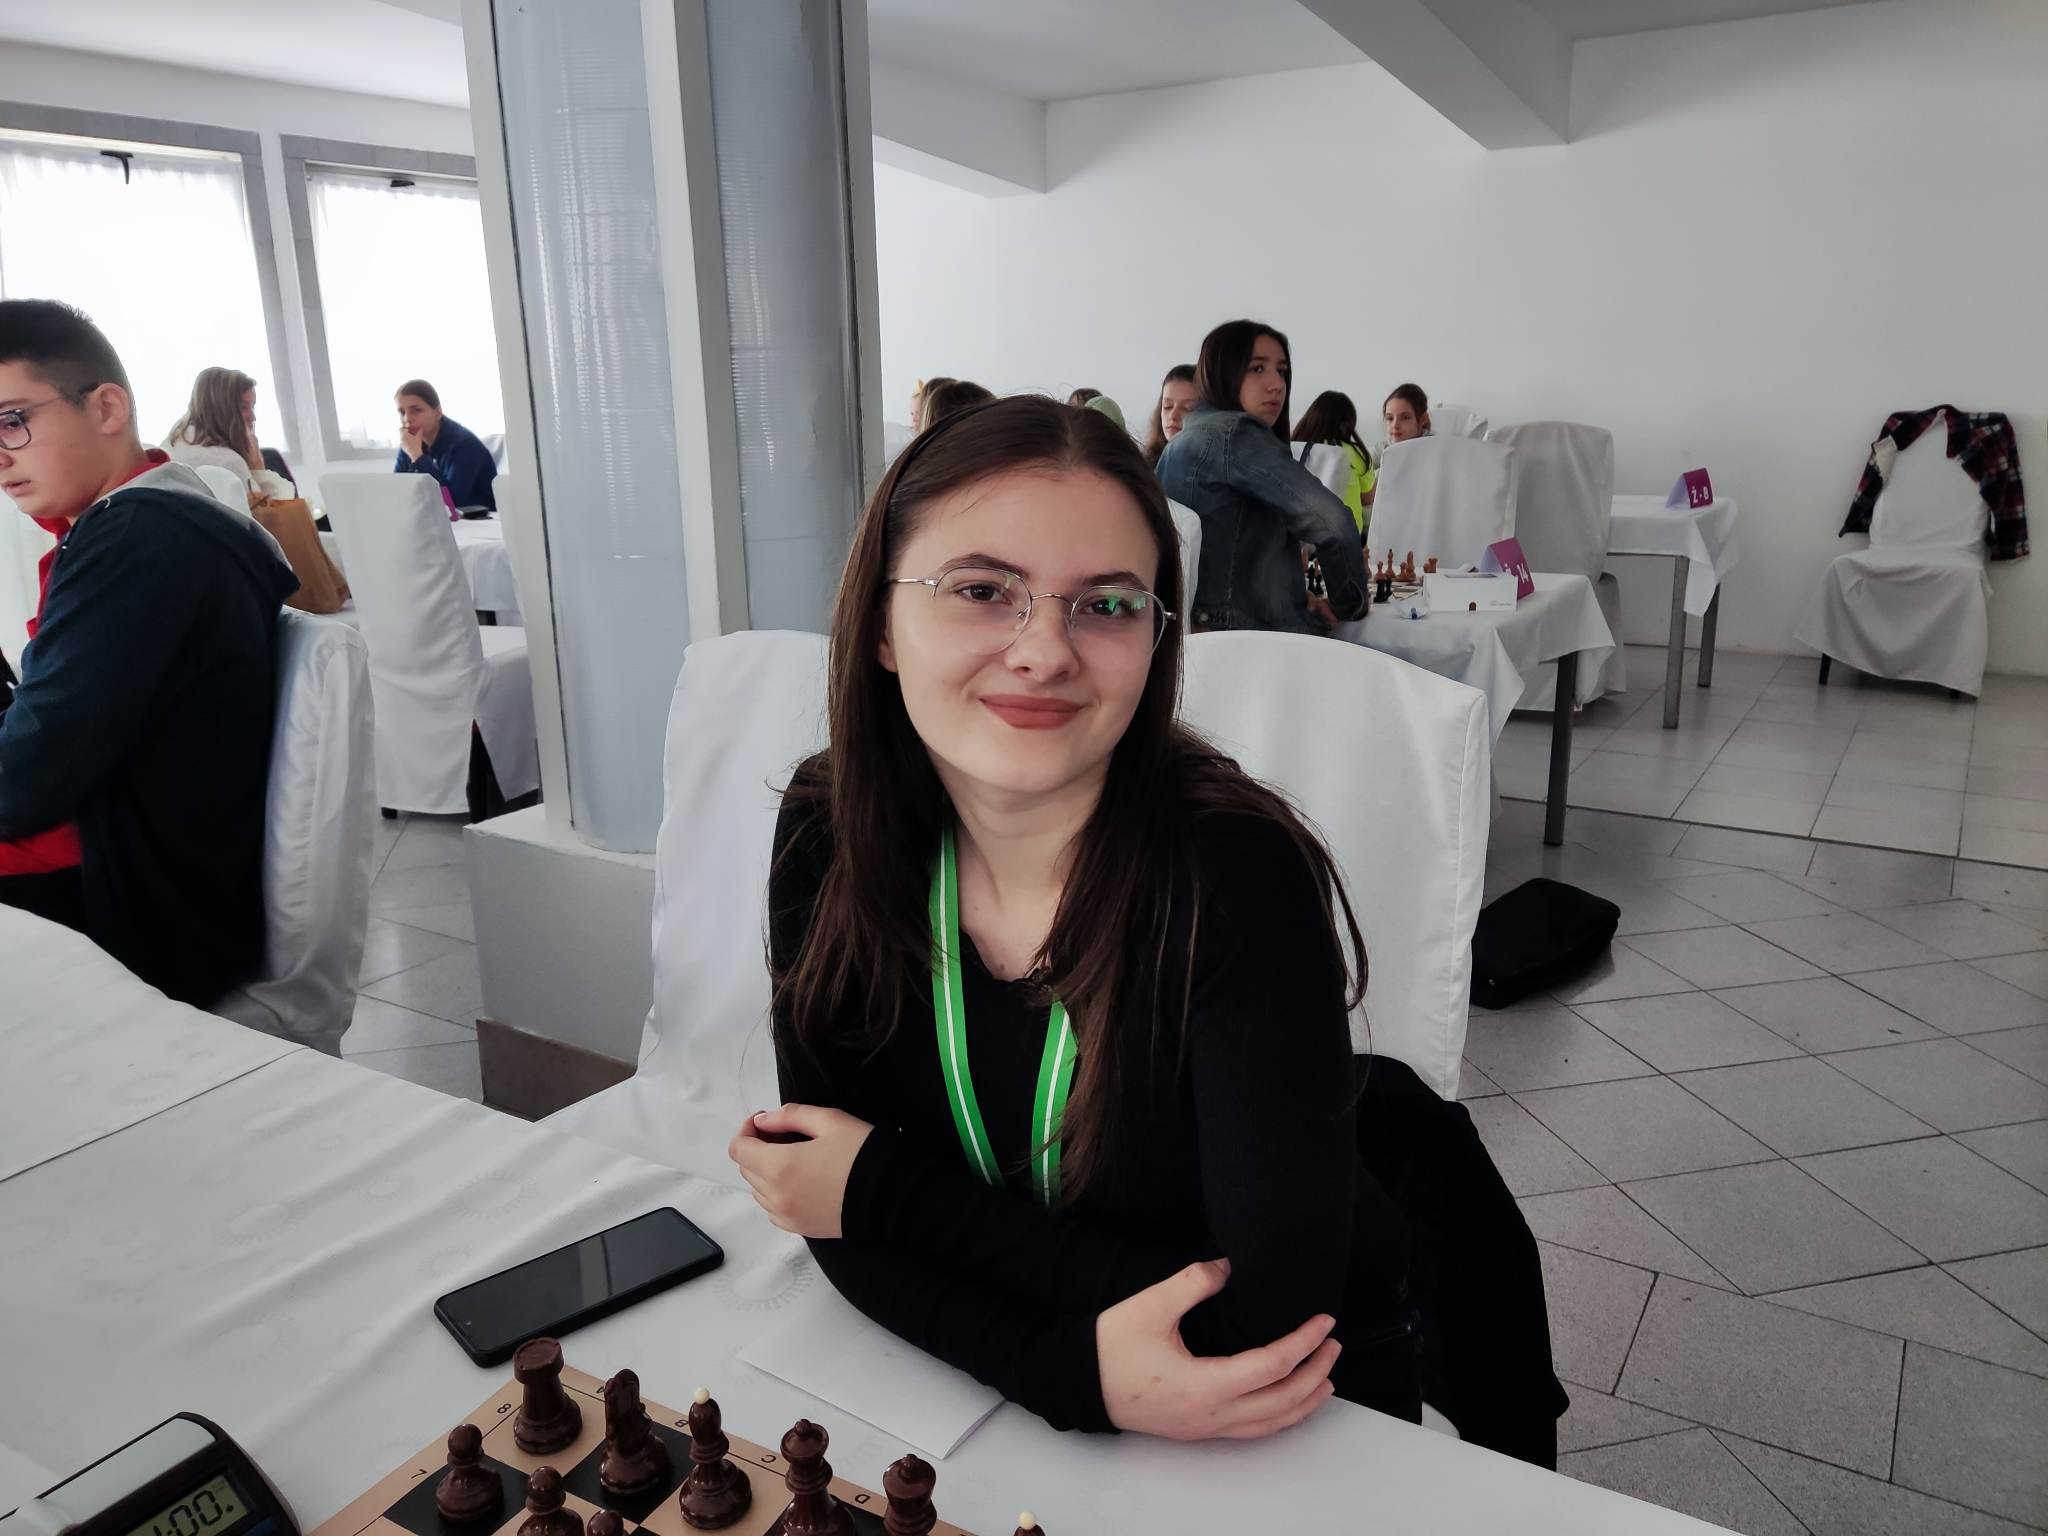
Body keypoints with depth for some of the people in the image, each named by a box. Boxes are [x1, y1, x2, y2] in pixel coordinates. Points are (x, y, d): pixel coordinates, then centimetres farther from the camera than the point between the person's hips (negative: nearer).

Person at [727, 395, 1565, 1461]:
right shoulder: (827, 836, -13)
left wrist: (887, 1188, -20)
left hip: (1307, 1419, -2)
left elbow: (1265, 1319, -26)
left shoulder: (1239, 880, -26)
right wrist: (1073, 1367, -28)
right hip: (1006, 1401, 3)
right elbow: (849, 1230, -11)